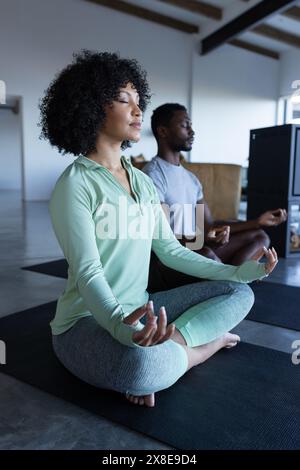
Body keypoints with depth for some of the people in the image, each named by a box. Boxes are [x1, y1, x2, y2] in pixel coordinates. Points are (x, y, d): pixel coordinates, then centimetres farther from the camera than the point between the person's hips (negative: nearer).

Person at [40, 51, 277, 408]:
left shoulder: (142, 181, 10)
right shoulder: (75, 184, -13)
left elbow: (170, 250, 8)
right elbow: (87, 272, -22)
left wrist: (238, 271, 0)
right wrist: (119, 324, -42)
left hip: (141, 313, 7)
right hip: (87, 321, -7)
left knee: (239, 293, 0)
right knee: (142, 365, -39)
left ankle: (166, 348, -13)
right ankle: (210, 341, -9)